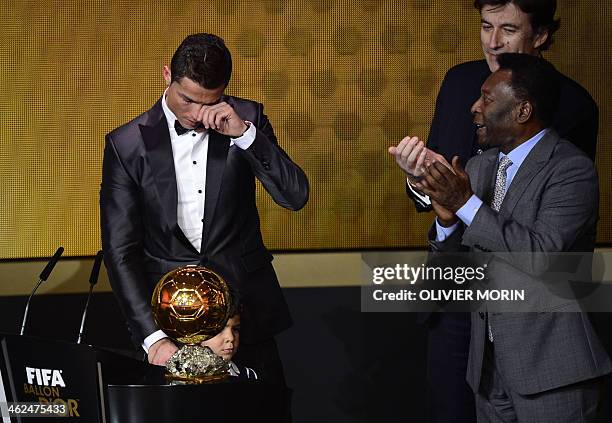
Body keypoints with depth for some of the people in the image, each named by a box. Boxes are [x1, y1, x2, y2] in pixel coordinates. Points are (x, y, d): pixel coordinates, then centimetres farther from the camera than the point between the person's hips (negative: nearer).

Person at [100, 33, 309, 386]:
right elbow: (120, 251, -7)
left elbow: (296, 196, -8)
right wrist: (153, 337, -16)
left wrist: (244, 132, -20)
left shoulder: (246, 118, -1)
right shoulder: (127, 145, -5)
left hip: (244, 304, 1)